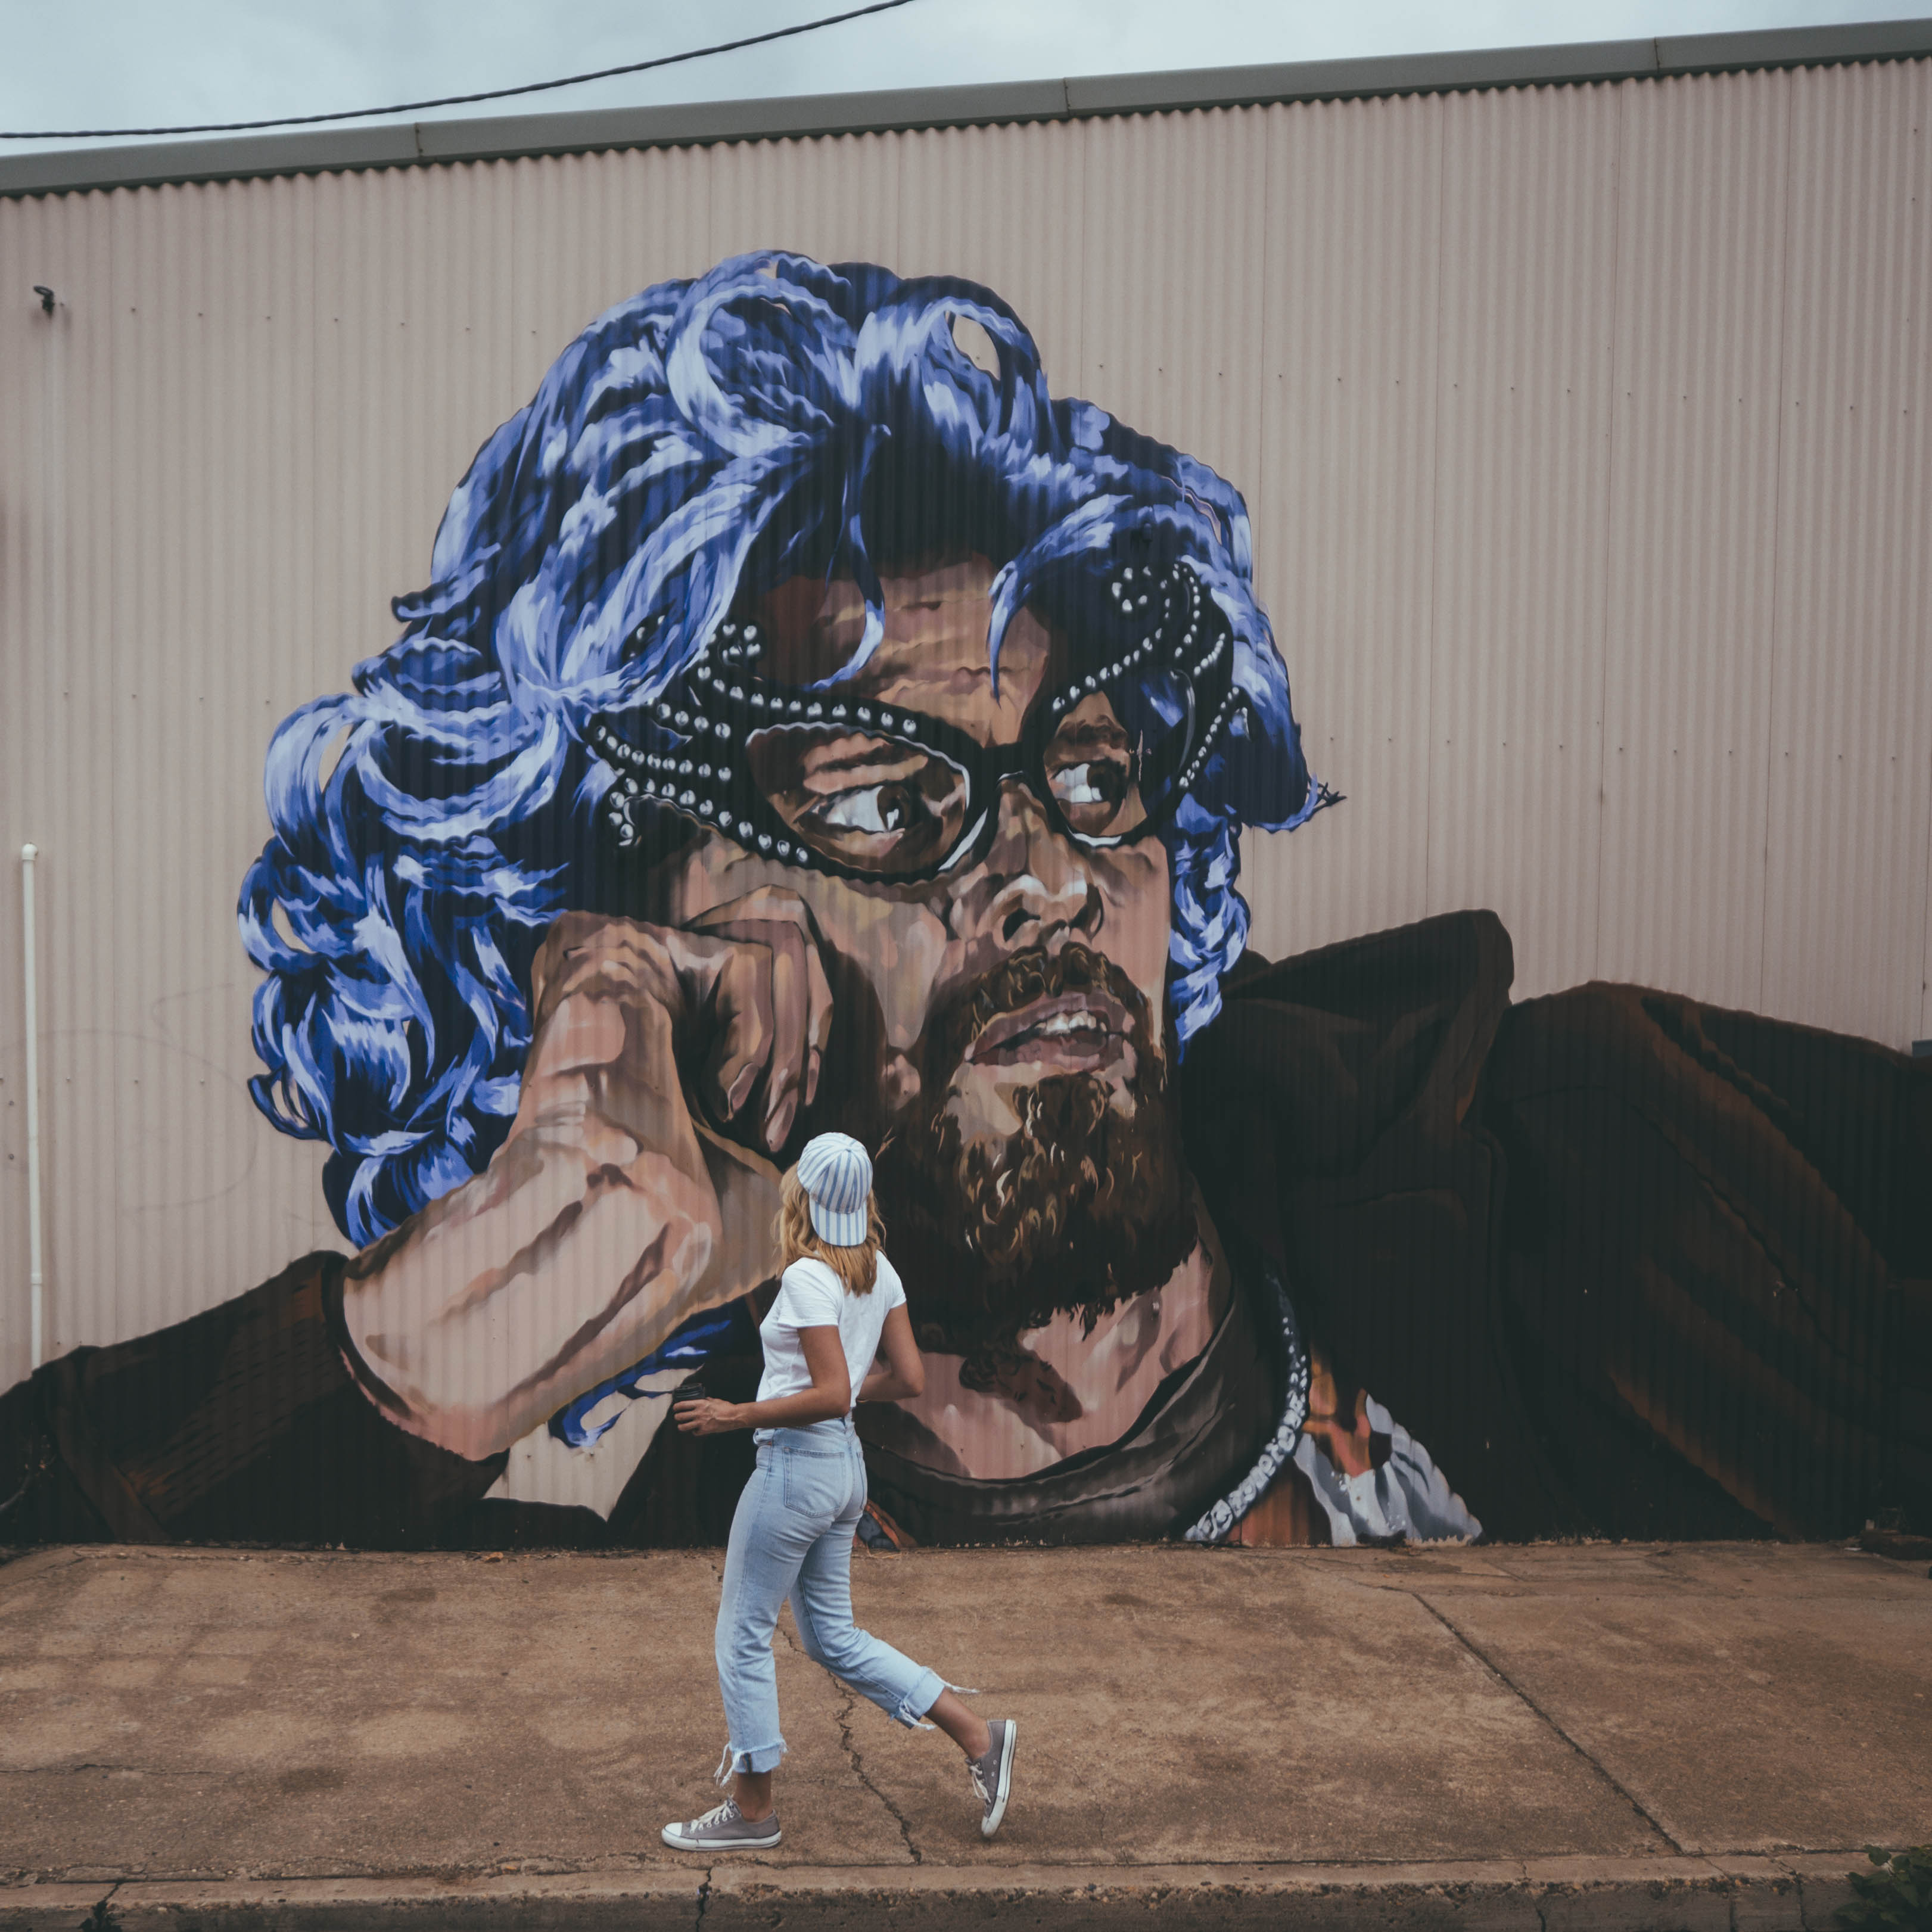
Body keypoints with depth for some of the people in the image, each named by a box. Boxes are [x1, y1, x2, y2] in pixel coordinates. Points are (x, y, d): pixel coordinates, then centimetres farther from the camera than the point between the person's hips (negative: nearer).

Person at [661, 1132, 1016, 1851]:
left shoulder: (807, 1278, -18)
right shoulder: (879, 1270, 5)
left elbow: (831, 1396, -24)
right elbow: (909, 1379, 6)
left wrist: (736, 1416, -16)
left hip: (795, 1467, -8)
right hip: (845, 1467, 8)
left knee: (743, 1635, 9)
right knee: (833, 1637, 18)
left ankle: (752, 1810, 21)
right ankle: (979, 1737, 16)